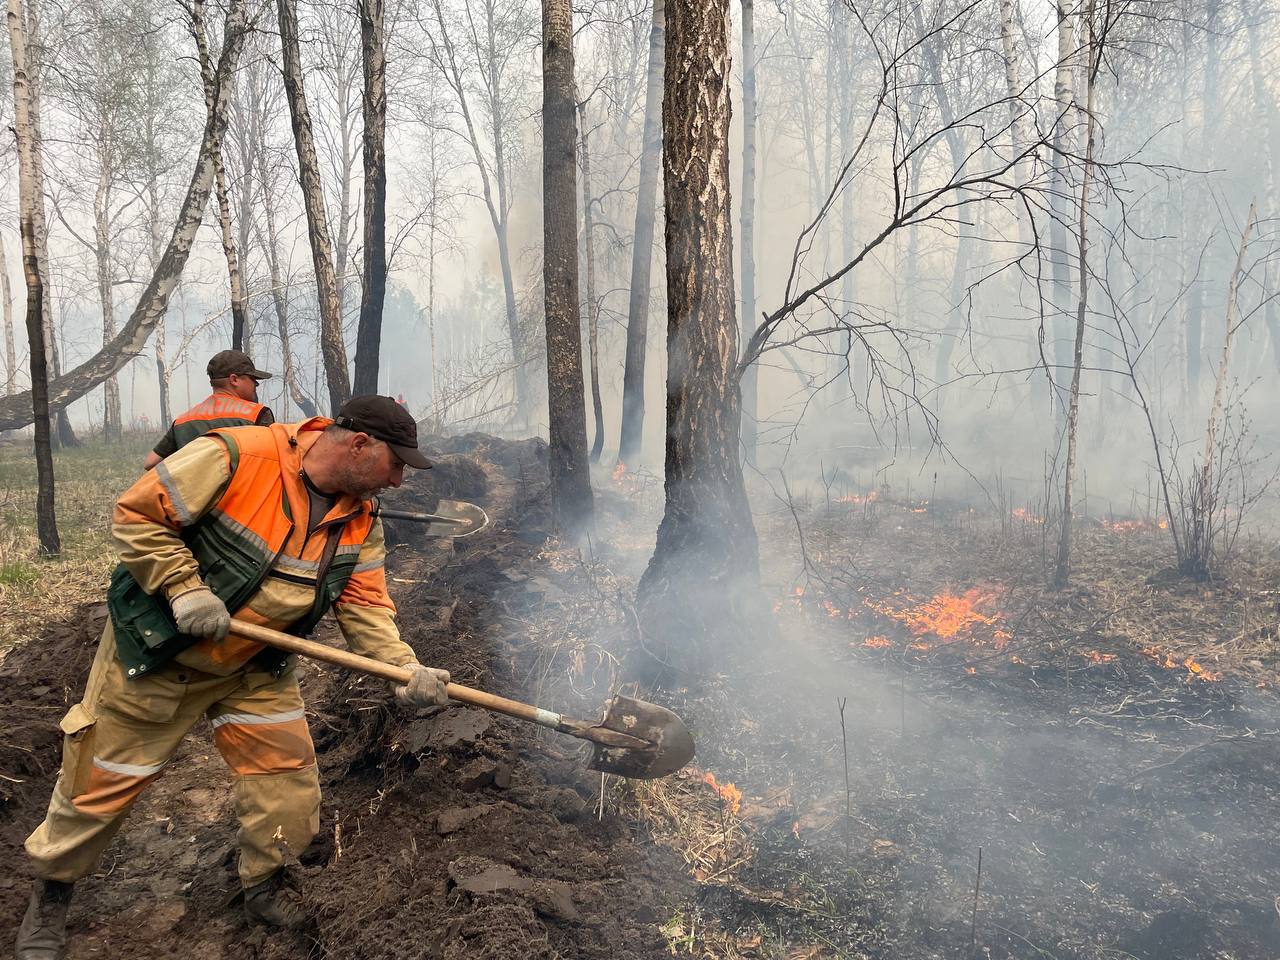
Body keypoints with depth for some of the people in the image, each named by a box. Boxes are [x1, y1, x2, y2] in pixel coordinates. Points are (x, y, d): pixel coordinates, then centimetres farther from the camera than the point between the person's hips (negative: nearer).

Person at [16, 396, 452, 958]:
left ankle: (265, 886, 27)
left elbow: (366, 605, -10)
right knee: (103, 780, 9)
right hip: (157, 654, -4)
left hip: (256, 670, 5)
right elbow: (136, 515, -21)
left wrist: (407, 669, -25)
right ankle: (51, 891, 36)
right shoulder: (235, 456, -27)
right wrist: (185, 591, -27)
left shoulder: (361, 522, -8)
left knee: (287, 775, 1)